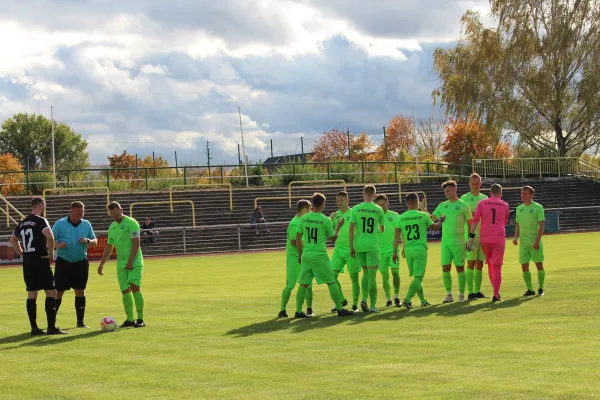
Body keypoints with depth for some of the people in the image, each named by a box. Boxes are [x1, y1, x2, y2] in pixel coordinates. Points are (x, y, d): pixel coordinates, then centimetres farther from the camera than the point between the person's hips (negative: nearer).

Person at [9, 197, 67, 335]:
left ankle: (34, 328, 10)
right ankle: (51, 327, -7)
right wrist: (51, 253, -12)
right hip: (41, 261, -7)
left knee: (31, 294, 10)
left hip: (27, 262, 8)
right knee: (51, 292, -3)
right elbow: (50, 237, -25)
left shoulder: (22, 223, 13)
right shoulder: (40, 221, -10)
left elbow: (13, 239, 25)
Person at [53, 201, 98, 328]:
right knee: (58, 292, -2)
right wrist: (58, 245, -25)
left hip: (81, 262, 3)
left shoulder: (86, 224, 5)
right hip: (63, 262, -3)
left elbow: (95, 241, 10)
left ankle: (80, 321, 11)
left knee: (80, 291, 4)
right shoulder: (60, 224, -4)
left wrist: (87, 241, -12)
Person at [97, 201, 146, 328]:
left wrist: (130, 262, -18)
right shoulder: (112, 227, 14)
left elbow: (136, 243, -14)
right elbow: (109, 247, 23)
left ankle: (140, 319, -12)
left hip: (134, 262, -7)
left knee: (135, 287, -15)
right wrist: (102, 264, 19)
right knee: (125, 291, 4)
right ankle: (130, 319, 10)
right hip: (121, 264, 7)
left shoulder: (131, 223, -8)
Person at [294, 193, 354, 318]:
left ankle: (298, 311, 7)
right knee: (331, 282, 3)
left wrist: (300, 254, 16)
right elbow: (333, 237, 4)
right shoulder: (325, 220, -8)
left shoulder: (304, 218, 4)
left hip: (306, 255, 4)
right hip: (320, 255, -4)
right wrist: (338, 227, 21)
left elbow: (298, 238, 7)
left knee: (304, 284, 8)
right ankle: (340, 309, 5)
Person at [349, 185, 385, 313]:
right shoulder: (378, 210, 0)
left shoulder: (356, 209, 1)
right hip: (372, 245, -2)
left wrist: (351, 247, 3)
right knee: (372, 276, 0)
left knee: (365, 273, 18)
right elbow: (382, 229, 11)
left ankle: (364, 299, 4)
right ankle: (373, 306, -1)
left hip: (359, 245, 2)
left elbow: (351, 229, -3)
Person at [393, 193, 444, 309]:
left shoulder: (401, 218, 2)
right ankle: (407, 299, -16)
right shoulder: (423, 216, -4)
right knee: (418, 277, -3)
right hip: (420, 249, -4)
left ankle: (423, 300, 25)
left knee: (417, 276, 16)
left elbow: (397, 236, 0)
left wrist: (395, 251, 4)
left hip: (408, 250, 4)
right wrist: (440, 221, 31)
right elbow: (435, 227, 11)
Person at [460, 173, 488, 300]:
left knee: (480, 264, 8)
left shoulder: (484, 198, 13)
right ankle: (470, 292, -6)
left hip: (483, 235, 5)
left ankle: (477, 291, 13)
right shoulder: (464, 198, -1)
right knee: (471, 263, -7)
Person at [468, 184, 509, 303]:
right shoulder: (505, 205, 8)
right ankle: (496, 294, -8)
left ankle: (496, 291, 19)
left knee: (490, 264, 17)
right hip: (499, 238, -1)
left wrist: (471, 237, -6)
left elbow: (475, 220, -6)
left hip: (484, 239, 1)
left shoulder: (482, 203, 4)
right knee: (497, 267, 0)